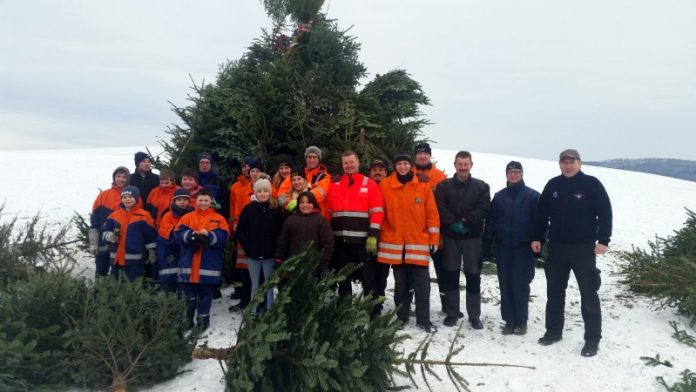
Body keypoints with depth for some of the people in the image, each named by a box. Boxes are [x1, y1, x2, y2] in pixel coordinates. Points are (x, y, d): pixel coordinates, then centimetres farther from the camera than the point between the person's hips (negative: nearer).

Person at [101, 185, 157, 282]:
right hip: (116, 258, 5)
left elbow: (151, 236, -2)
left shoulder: (143, 216, -5)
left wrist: (152, 253, 0)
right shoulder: (114, 215, 7)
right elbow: (105, 231, 13)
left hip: (135, 259, -5)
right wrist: (112, 236, -9)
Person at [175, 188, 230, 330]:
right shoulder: (187, 217, 9)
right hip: (189, 263, 2)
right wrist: (190, 235, -21)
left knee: (205, 293, 7)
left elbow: (223, 237, -9)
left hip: (209, 265, -1)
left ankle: (203, 318, 17)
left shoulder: (219, 219, 4)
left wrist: (209, 236, -25)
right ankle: (187, 318, 22)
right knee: (188, 293, 9)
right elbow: (178, 234, -3)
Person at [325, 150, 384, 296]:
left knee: (367, 276, 2)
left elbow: (377, 213, -4)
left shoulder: (370, 185, 2)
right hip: (339, 240, 4)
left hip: (362, 240, -3)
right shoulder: (334, 186, 11)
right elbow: (327, 213, 12)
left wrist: (373, 235, -12)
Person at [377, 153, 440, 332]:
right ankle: (401, 317, 21)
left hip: (418, 242, 0)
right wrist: (375, 236, 3)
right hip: (394, 242, 0)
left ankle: (423, 319, 9)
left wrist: (434, 239, 0)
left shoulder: (423, 186, 2)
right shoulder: (385, 185, 2)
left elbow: (432, 214, 3)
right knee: (400, 283, 10)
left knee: (422, 283, 0)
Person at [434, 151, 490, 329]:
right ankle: (452, 314, 14)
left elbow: (484, 209, -5)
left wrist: (466, 222, -16)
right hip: (450, 236, 1)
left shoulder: (482, 186, 6)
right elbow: (440, 208, -4)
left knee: (473, 276, 3)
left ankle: (474, 316, 11)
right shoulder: (443, 186, 7)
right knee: (450, 275, 5)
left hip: (473, 237, 0)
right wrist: (453, 223, -17)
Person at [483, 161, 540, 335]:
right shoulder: (499, 196, 9)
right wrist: (486, 246, 5)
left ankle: (521, 321, 12)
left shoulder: (532, 196, -1)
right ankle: (509, 320, 15)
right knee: (505, 285, 6)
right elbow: (490, 221, 9)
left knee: (520, 285, -1)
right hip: (503, 247, 3)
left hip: (524, 248, -3)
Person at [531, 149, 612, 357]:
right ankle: (553, 331, 24)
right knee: (554, 291, 11)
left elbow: (605, 213, -7)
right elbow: (542, 213, 11)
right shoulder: (553, 185, 6)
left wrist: (603, 240, -13)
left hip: (584, 247, -4)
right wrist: (537, 238, 7)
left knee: (588, 293, 0)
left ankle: (592, 339, 7)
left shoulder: (592, 184, -5)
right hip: (556, 246, 4)